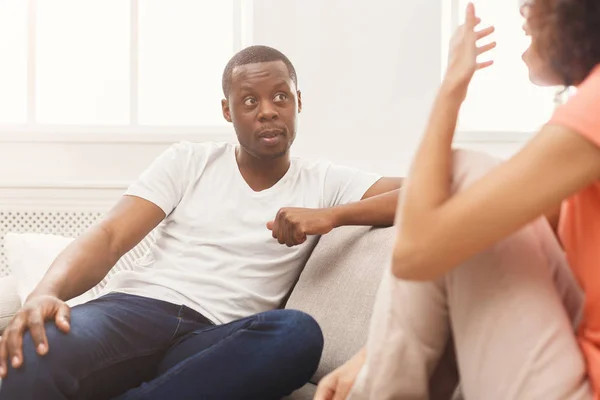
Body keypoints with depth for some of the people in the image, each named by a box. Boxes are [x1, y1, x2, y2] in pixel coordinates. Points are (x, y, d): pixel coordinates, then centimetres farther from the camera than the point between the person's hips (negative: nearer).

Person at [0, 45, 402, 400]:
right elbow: (109, 237, 2)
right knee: (36, 353, -38)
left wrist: (332, 215, -11)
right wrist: (47, 292, -19)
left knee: (299, 333, -37)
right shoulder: (188, 161, 14)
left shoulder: (323, 182, 13)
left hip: (214, 339, 2)